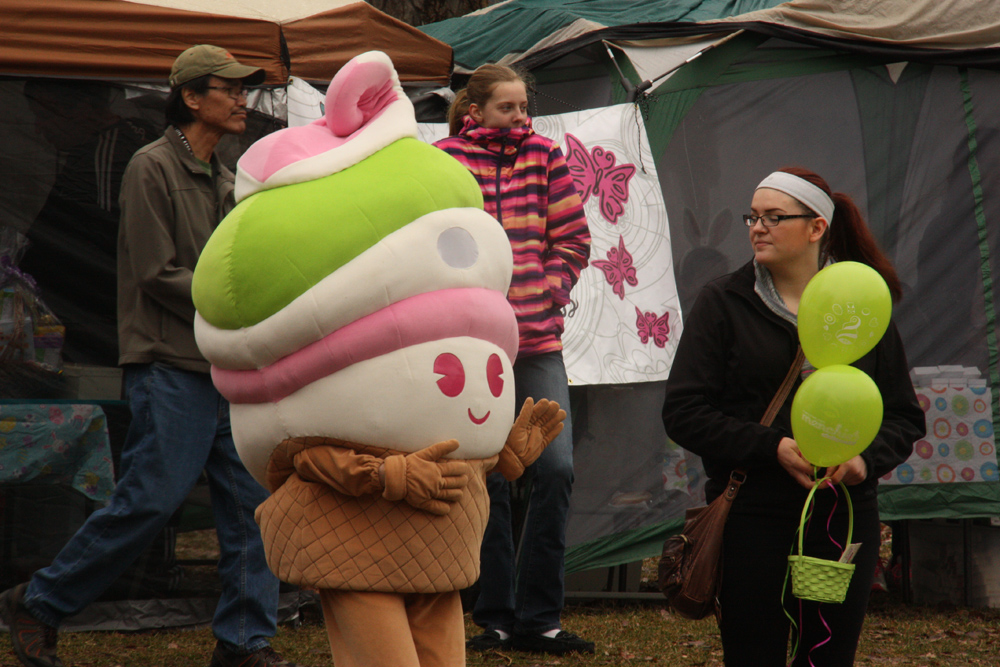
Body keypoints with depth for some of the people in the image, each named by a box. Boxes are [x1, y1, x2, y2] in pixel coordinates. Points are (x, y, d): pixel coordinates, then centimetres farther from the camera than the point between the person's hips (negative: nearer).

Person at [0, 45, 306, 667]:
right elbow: (157, 275, -12)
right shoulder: (153, 167, -7)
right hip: (171, 365, -8)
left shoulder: (224, 180, 17)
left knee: (254, 501, 2)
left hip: (228, 369, 8)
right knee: (150, 499, -10)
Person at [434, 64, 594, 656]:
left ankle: (539, 619, 3)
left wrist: (547, 294, -1)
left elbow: (574, 240, 10)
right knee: (489, 479, 1)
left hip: (539, 342, 3)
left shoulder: (545, 156, 9)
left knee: (556, 468, -7)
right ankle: (496, 618, 13)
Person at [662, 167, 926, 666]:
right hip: (753, 523, -2)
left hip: (847, 521, 2)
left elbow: (905, 418, 13)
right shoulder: (723, 303, 3)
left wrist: (867, 458, -9)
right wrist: (773, 447, -15)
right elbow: (684, 414, -4)